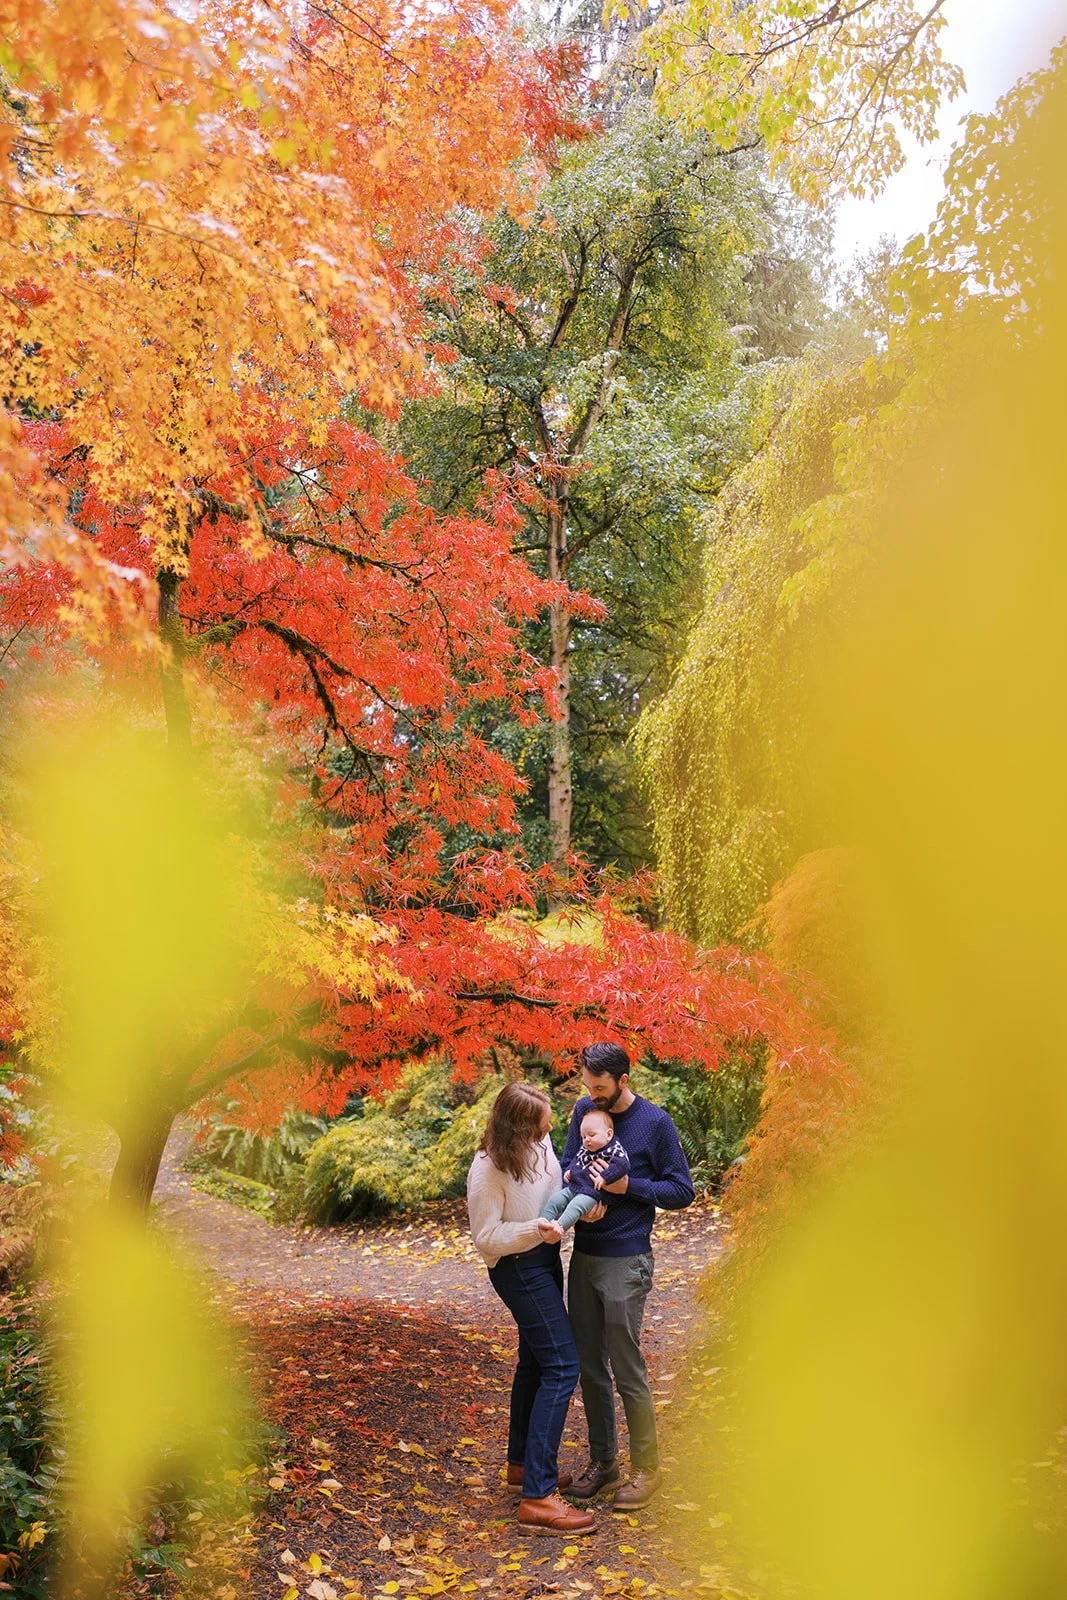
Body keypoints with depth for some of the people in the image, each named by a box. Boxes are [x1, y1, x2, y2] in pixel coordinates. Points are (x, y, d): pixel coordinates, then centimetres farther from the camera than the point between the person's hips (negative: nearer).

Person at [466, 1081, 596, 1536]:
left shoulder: (539, 1143, -6)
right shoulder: (487, 1170, -26)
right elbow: (485, 1238, -19)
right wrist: (532, 1231, -32)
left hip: (546, 1258, 8)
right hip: (517, 1266, -8)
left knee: (535, 1361, 20)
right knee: (561, 1367, -12)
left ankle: (522, 1465, 38)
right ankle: (537, 1498, -8)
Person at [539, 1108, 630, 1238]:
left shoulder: (613, 1150, -10)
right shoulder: (584, 1149, 16)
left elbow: (623, 1164, -24)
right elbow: (577, 1160, 32)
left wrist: (604, 1177, -30)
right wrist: (570, 1170, 12)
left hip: (590, 1193, -9)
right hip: (572, 1187, 9)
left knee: (575, 1205, -31)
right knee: (555, 1200, -4)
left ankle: (560, 1226, -46)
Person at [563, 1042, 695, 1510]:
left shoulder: (654, 1122, -11)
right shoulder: (584, 1110, 2)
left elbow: (682, 1191, -5)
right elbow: (567, 1166, 10)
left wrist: (628, 1186, -17)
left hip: (626, 1261, -5)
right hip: (582, 1257, 5)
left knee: (627, 1371, 3)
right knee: (590, 1367, 14)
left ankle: (646, 1469, 21)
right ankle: (603, 1462, 30)